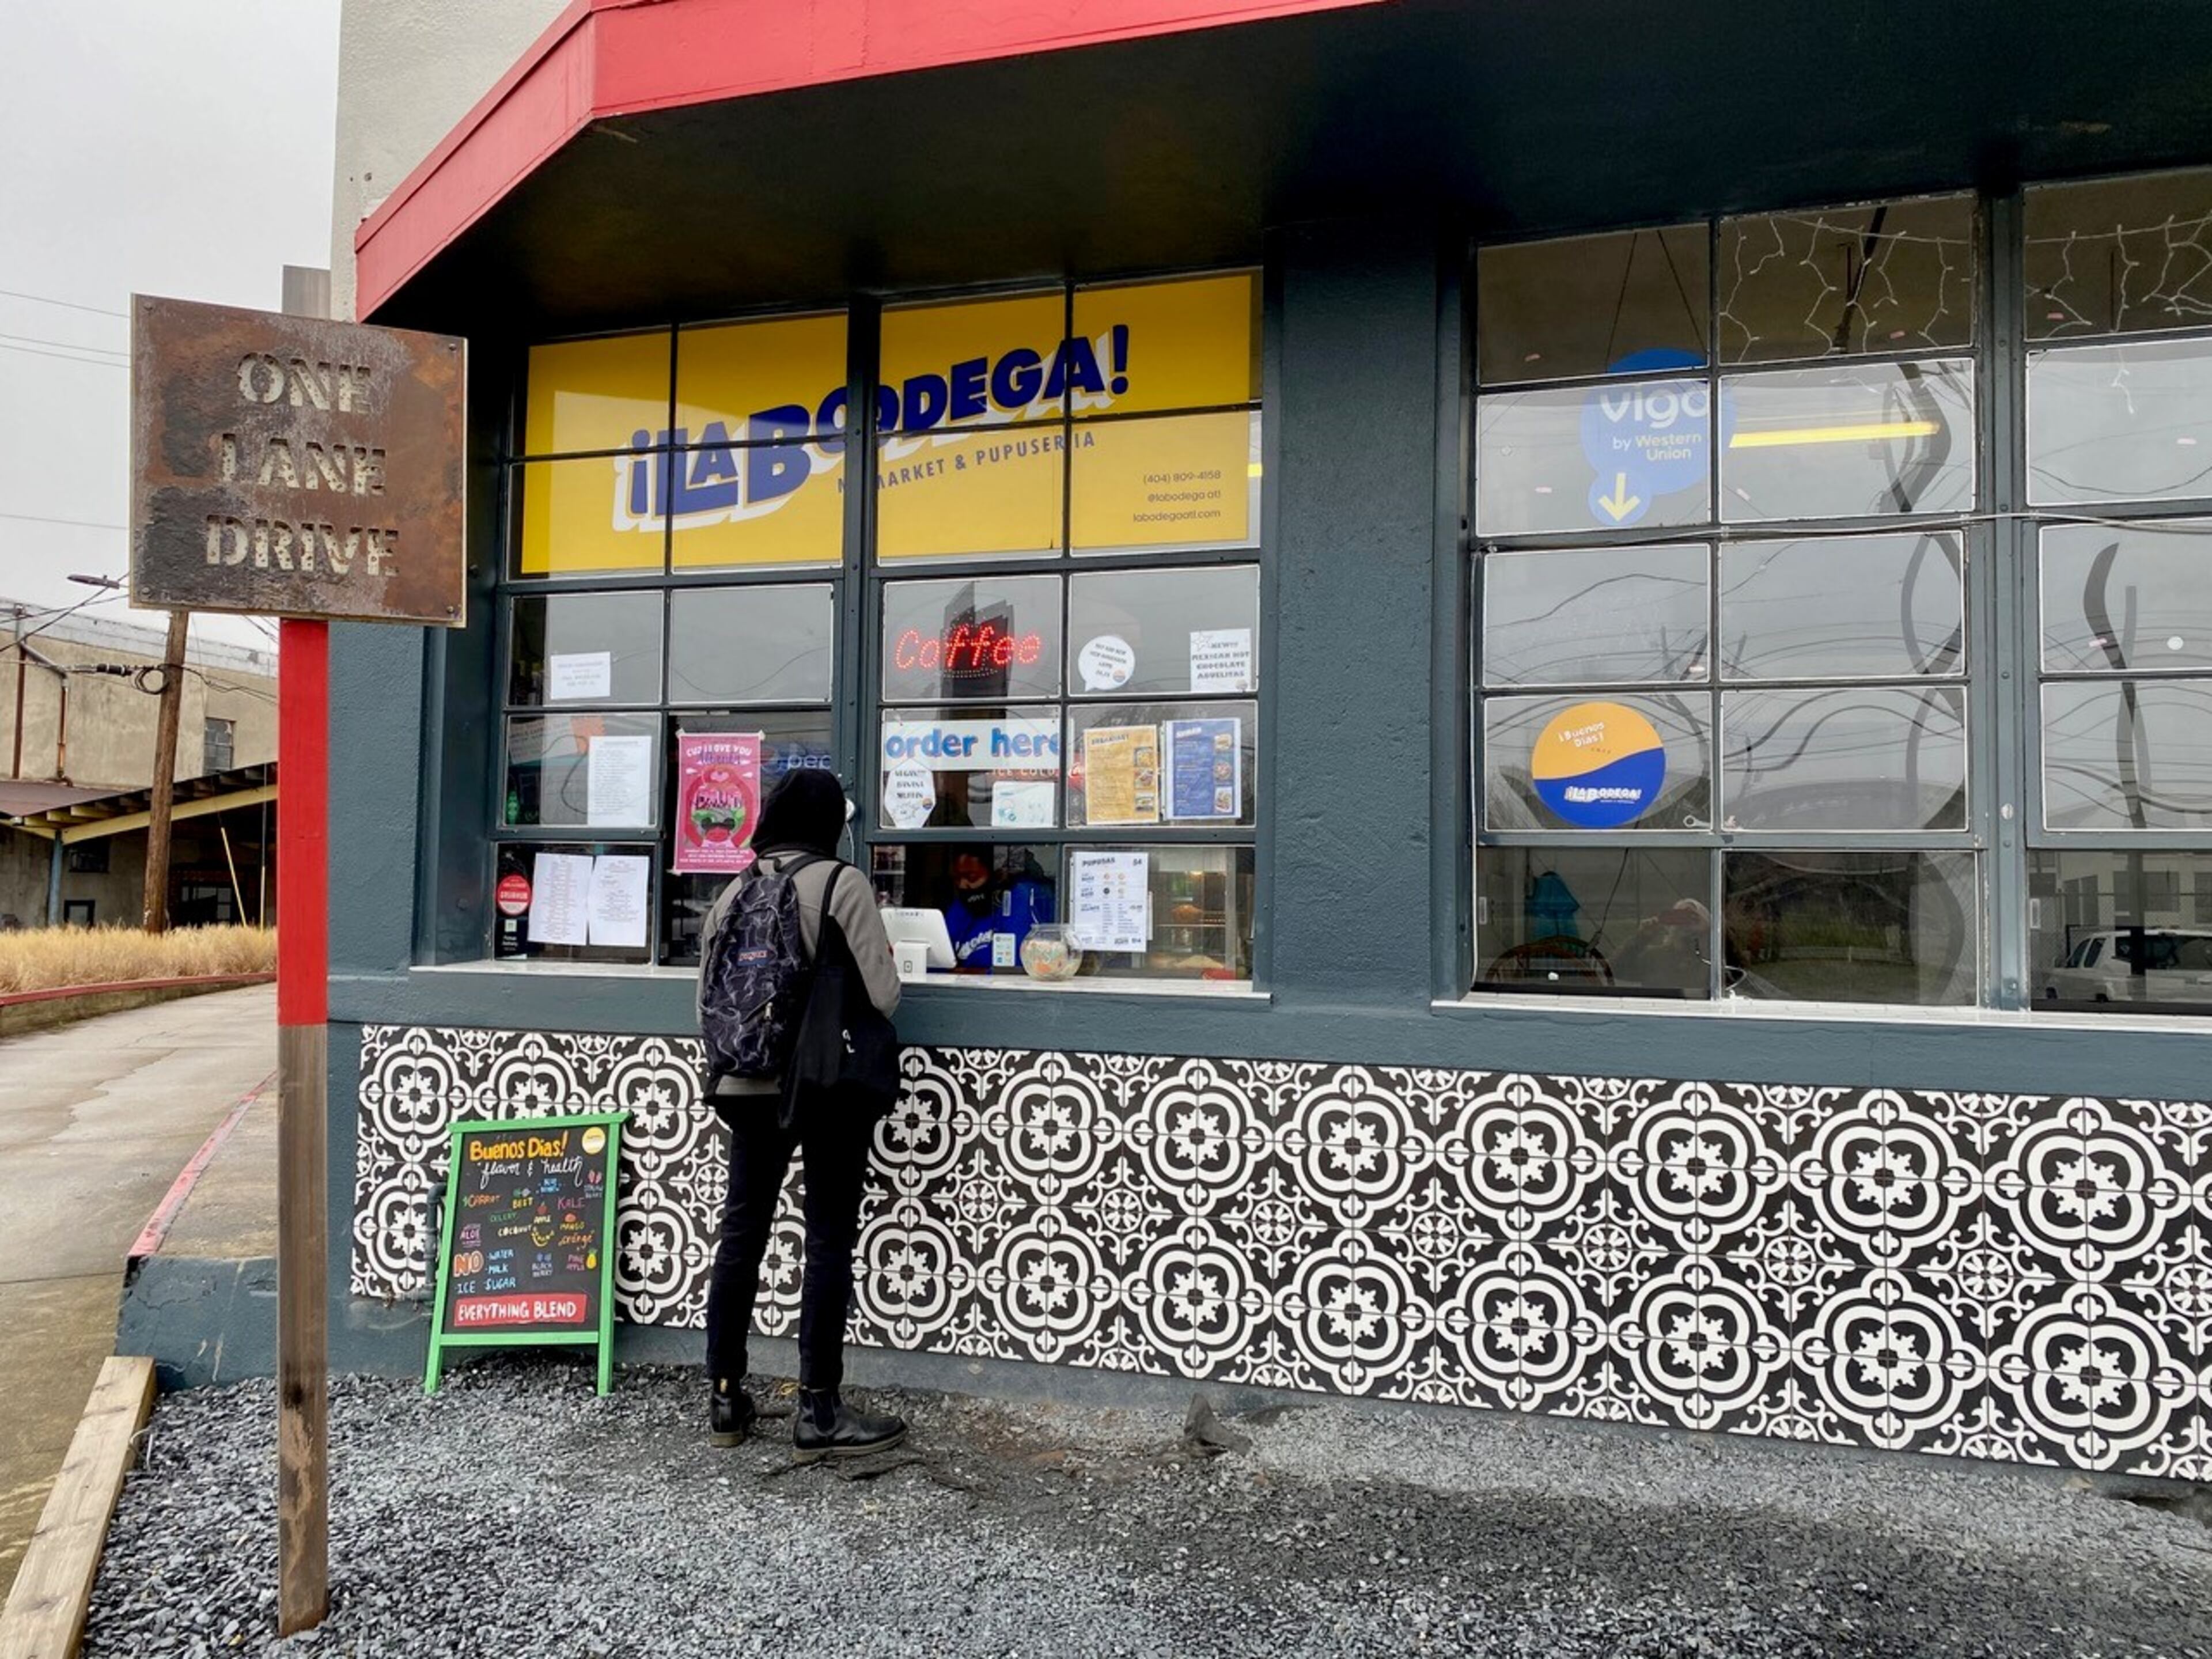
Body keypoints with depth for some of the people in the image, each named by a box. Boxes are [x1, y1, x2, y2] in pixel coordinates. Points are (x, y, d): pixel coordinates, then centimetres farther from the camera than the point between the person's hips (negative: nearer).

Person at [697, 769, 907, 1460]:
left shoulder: (734, 891, 4)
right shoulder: (843, 884, -10)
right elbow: (881, 995, -14)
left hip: (748, 1086, 5)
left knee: (741, 1233, 13)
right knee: (829, 1240, 3)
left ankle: (727, 1398, 21)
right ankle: (818, 1413, 7)